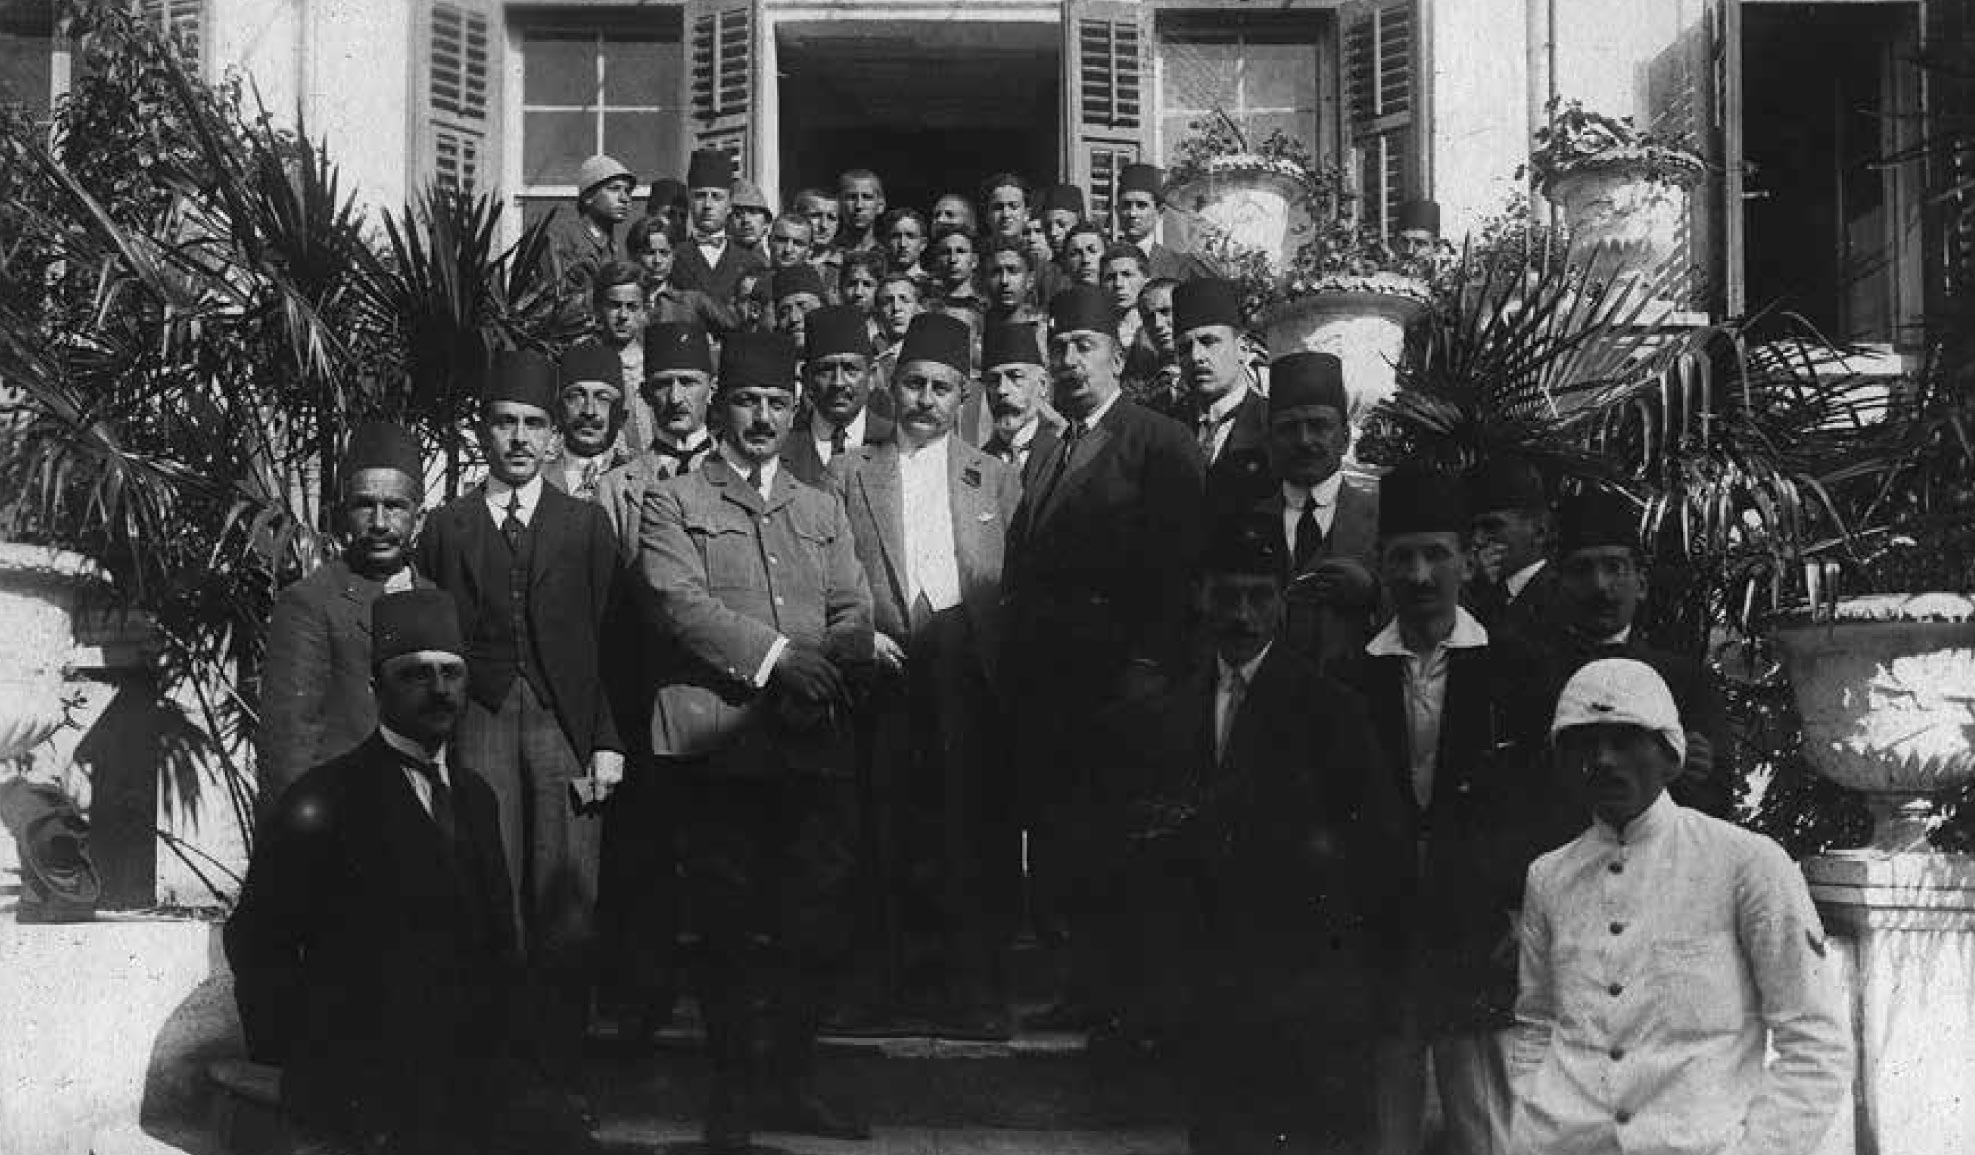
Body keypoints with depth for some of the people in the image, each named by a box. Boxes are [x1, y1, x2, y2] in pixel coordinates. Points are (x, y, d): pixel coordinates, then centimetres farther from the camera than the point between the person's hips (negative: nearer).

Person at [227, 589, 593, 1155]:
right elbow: (255, 943, -3)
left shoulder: (475, 796, 16)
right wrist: (315, 1060, -5)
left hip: (475, 1064, 5)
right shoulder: (322, 806, -5)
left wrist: (499, 1040, 10)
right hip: (356, 1081, -5)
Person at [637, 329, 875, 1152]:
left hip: (814, 742, 4)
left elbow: (855, 616, 13)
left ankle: (789, 1082, 16)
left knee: (817, 925, 1)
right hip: (718, 740, -4)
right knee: (733, 930, -1)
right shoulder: (673, 503, 8)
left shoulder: (822, 511, 22)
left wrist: (821, 667, -9)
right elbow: (679, 601, -7)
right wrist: (775, 657, -15)